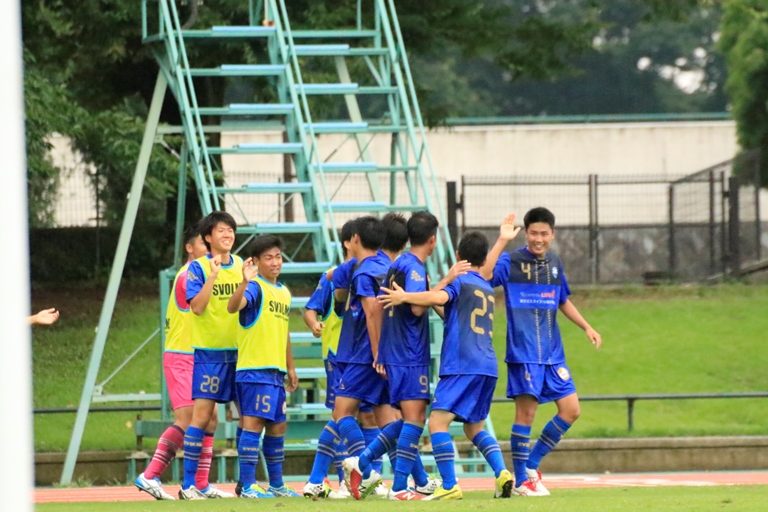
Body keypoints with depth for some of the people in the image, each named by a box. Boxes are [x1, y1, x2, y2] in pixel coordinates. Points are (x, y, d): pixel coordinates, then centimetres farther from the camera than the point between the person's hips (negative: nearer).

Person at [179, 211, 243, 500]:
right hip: (210, 352, -5)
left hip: (240, 350, 5)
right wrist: (213, 275, -23)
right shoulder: (199, 267, -5)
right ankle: (188, 485, -5)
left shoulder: (241, 266, 10)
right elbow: (197, 306, -14)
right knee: (202, 415, -8)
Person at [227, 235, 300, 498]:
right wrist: (245, 282, -45)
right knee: (254, 423, -12)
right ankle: (247, 486, -13)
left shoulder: (283, 292, 18)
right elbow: (233, 306, -29)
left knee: (277, 427, 14)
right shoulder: (255, 287, -9)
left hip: (276, 370, 9)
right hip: (254, 368, -9)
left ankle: (276, 485, 24)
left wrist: (290, 368, 26)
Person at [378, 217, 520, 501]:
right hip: (487, 365, 8)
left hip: (462, 365, -8)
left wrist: (405, 296, -14)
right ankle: (501, 472, 2)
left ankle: (450, 486, -23)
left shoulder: (459, 279, -1)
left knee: (438, 421, -12)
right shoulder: (487, 288, 23)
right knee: (474, 426, 20)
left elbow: (439, 297, -20)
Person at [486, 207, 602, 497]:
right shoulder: (511, 261, -7)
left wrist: (587, 327, 20)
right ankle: (522, 481, 3)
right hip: (523, 352, -6)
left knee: (570, 410, 2)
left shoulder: (555, 263, 12)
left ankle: (532, 465, 15)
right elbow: (483, 277, -26)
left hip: (553, 353, 6)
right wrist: (502, 240, -31)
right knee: (526, 412, -7)